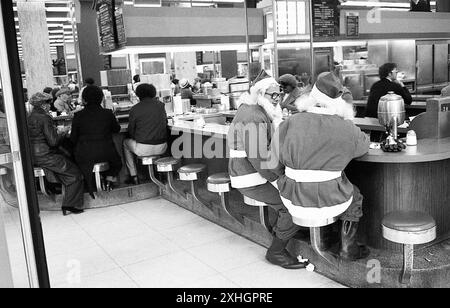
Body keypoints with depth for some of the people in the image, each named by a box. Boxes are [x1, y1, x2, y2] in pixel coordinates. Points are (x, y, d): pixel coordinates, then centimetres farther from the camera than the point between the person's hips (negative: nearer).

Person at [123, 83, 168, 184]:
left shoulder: (135, 109, -6)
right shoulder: (160, 105, 4)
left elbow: (131, 131, 1)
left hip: (143, 149, -4)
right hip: (161, 148, 4)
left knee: (126, 142, 26)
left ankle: (134, 177, 26)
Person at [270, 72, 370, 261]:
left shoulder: (290, 124, -11)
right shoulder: (346, 129, -12)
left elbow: (274, 164, -4)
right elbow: (363, 145, 11)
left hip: (294, 202, 2)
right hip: (330, 204, -1)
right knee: (355, 196, 30)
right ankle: (348, 248, 38)